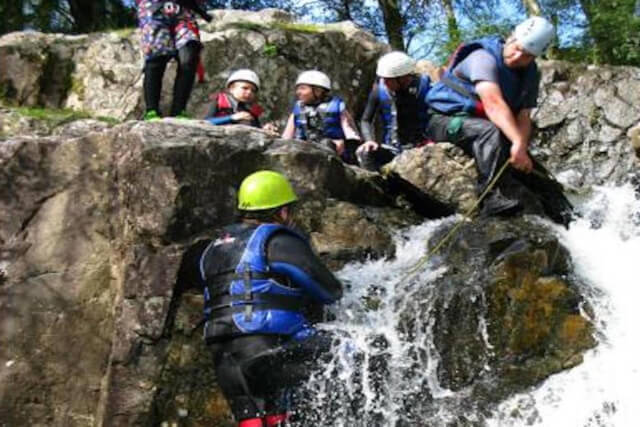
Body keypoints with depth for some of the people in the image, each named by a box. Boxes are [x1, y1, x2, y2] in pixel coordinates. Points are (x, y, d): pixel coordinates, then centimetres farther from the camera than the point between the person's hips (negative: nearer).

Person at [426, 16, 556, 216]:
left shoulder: (530, 75, 1)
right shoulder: (484, 58, -22)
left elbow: (523, 117, -10)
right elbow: (493, 103, -38)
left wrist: (522, 148, -31)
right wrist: (518, 142, -49)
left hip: (481, 127, 8)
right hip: (446, 121, -7)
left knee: (535, 168, 2)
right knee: (491, 131, -37)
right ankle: (492, 196, -44)